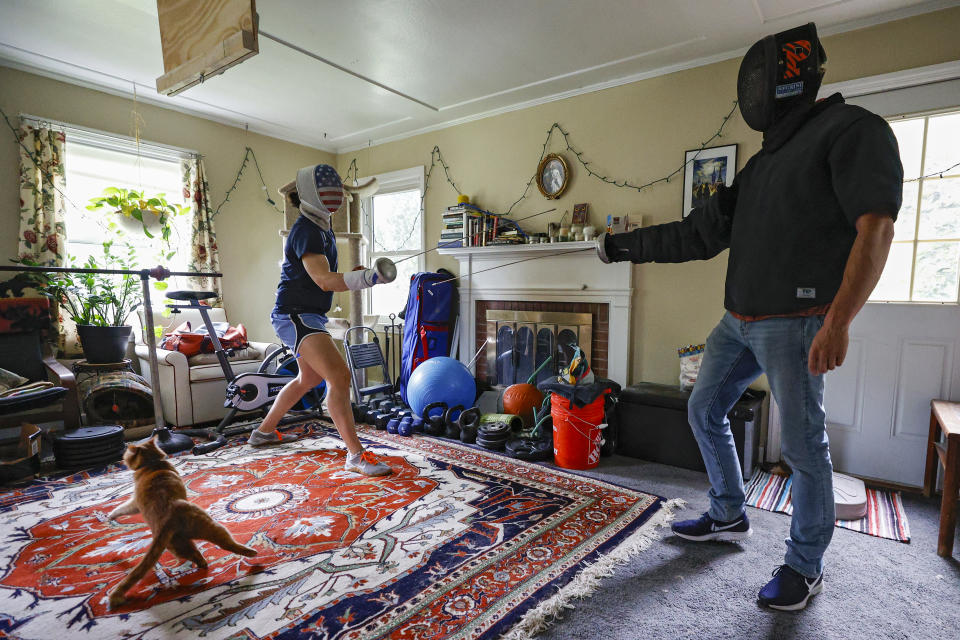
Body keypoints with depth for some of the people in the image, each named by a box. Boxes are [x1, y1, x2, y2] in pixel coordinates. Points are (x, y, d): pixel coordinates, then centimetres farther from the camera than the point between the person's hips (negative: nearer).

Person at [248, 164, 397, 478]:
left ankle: (264, 431, 42)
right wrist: (368, 277, -39)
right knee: (339, 377, -22)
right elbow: (324, 280, -28)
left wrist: (356, 274, 5)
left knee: (310, 378, 26)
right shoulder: (306, 231, -17)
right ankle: (356, 455, -16)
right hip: (295, 314, -11)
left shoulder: (322, 228, 14)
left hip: (309, 315, 11)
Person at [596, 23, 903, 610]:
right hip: (740, 323, 8)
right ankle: (729, 516, 33)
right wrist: (627, 246, 12)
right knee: (704, 412, 13)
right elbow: (699, 236, 15)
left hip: (795, 324, -8)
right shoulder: (761, 166, 19)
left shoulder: (852, 129, -4)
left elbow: (875, 228, -16)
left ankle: (806, 567, 22)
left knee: (804, 446, 2)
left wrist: (838, 323, -26)